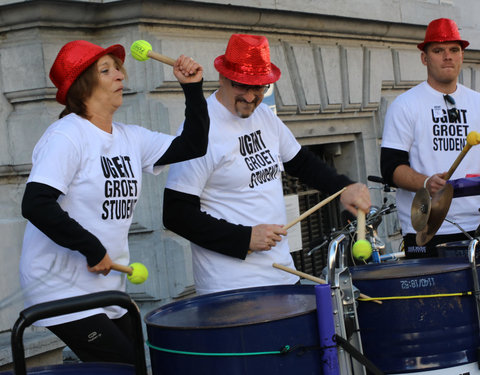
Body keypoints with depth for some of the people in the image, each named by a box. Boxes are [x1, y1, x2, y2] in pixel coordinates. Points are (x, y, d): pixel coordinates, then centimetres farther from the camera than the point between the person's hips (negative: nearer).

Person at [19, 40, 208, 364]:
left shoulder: (131, 139, 9)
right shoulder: (67, 136, -14)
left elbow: (193, 146, 10)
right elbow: (36, 205, -24)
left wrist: (193, 89, 0)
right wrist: (93, 249, -20)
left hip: (108, 291, 8)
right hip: (62, 290, -8)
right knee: (126, 366, -9)